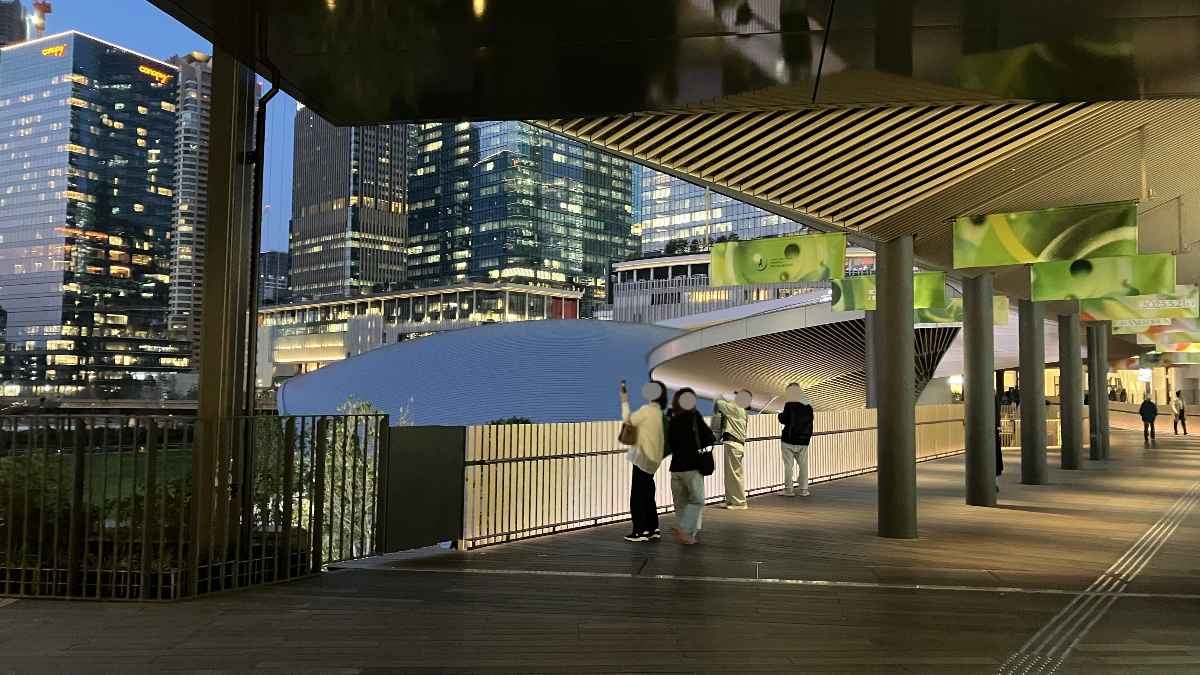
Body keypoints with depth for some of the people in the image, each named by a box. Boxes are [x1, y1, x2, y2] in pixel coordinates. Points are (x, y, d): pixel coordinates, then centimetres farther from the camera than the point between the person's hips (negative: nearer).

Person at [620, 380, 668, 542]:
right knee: (647, 496, 16)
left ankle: (640, 531, 0)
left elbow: (628, 420, -8)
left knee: (637, 495, -2)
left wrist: (625, 402, 2)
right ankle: (653, 529, 20)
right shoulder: (660, 413, 10)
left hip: (643, 458, -8)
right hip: (653, 459, 8)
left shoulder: (647, 410, -15)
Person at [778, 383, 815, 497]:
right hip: (803, 441, 5)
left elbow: (784, 420, -10)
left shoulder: (789, 405, -12)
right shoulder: (808, 406, 7)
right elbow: (810, 422, 15)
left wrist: (780, 415, 9)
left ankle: (789, 489, 3)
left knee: (788, 465, 1)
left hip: (789, 440, -5)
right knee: (803, 465, 10)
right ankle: (803, 489, 10)